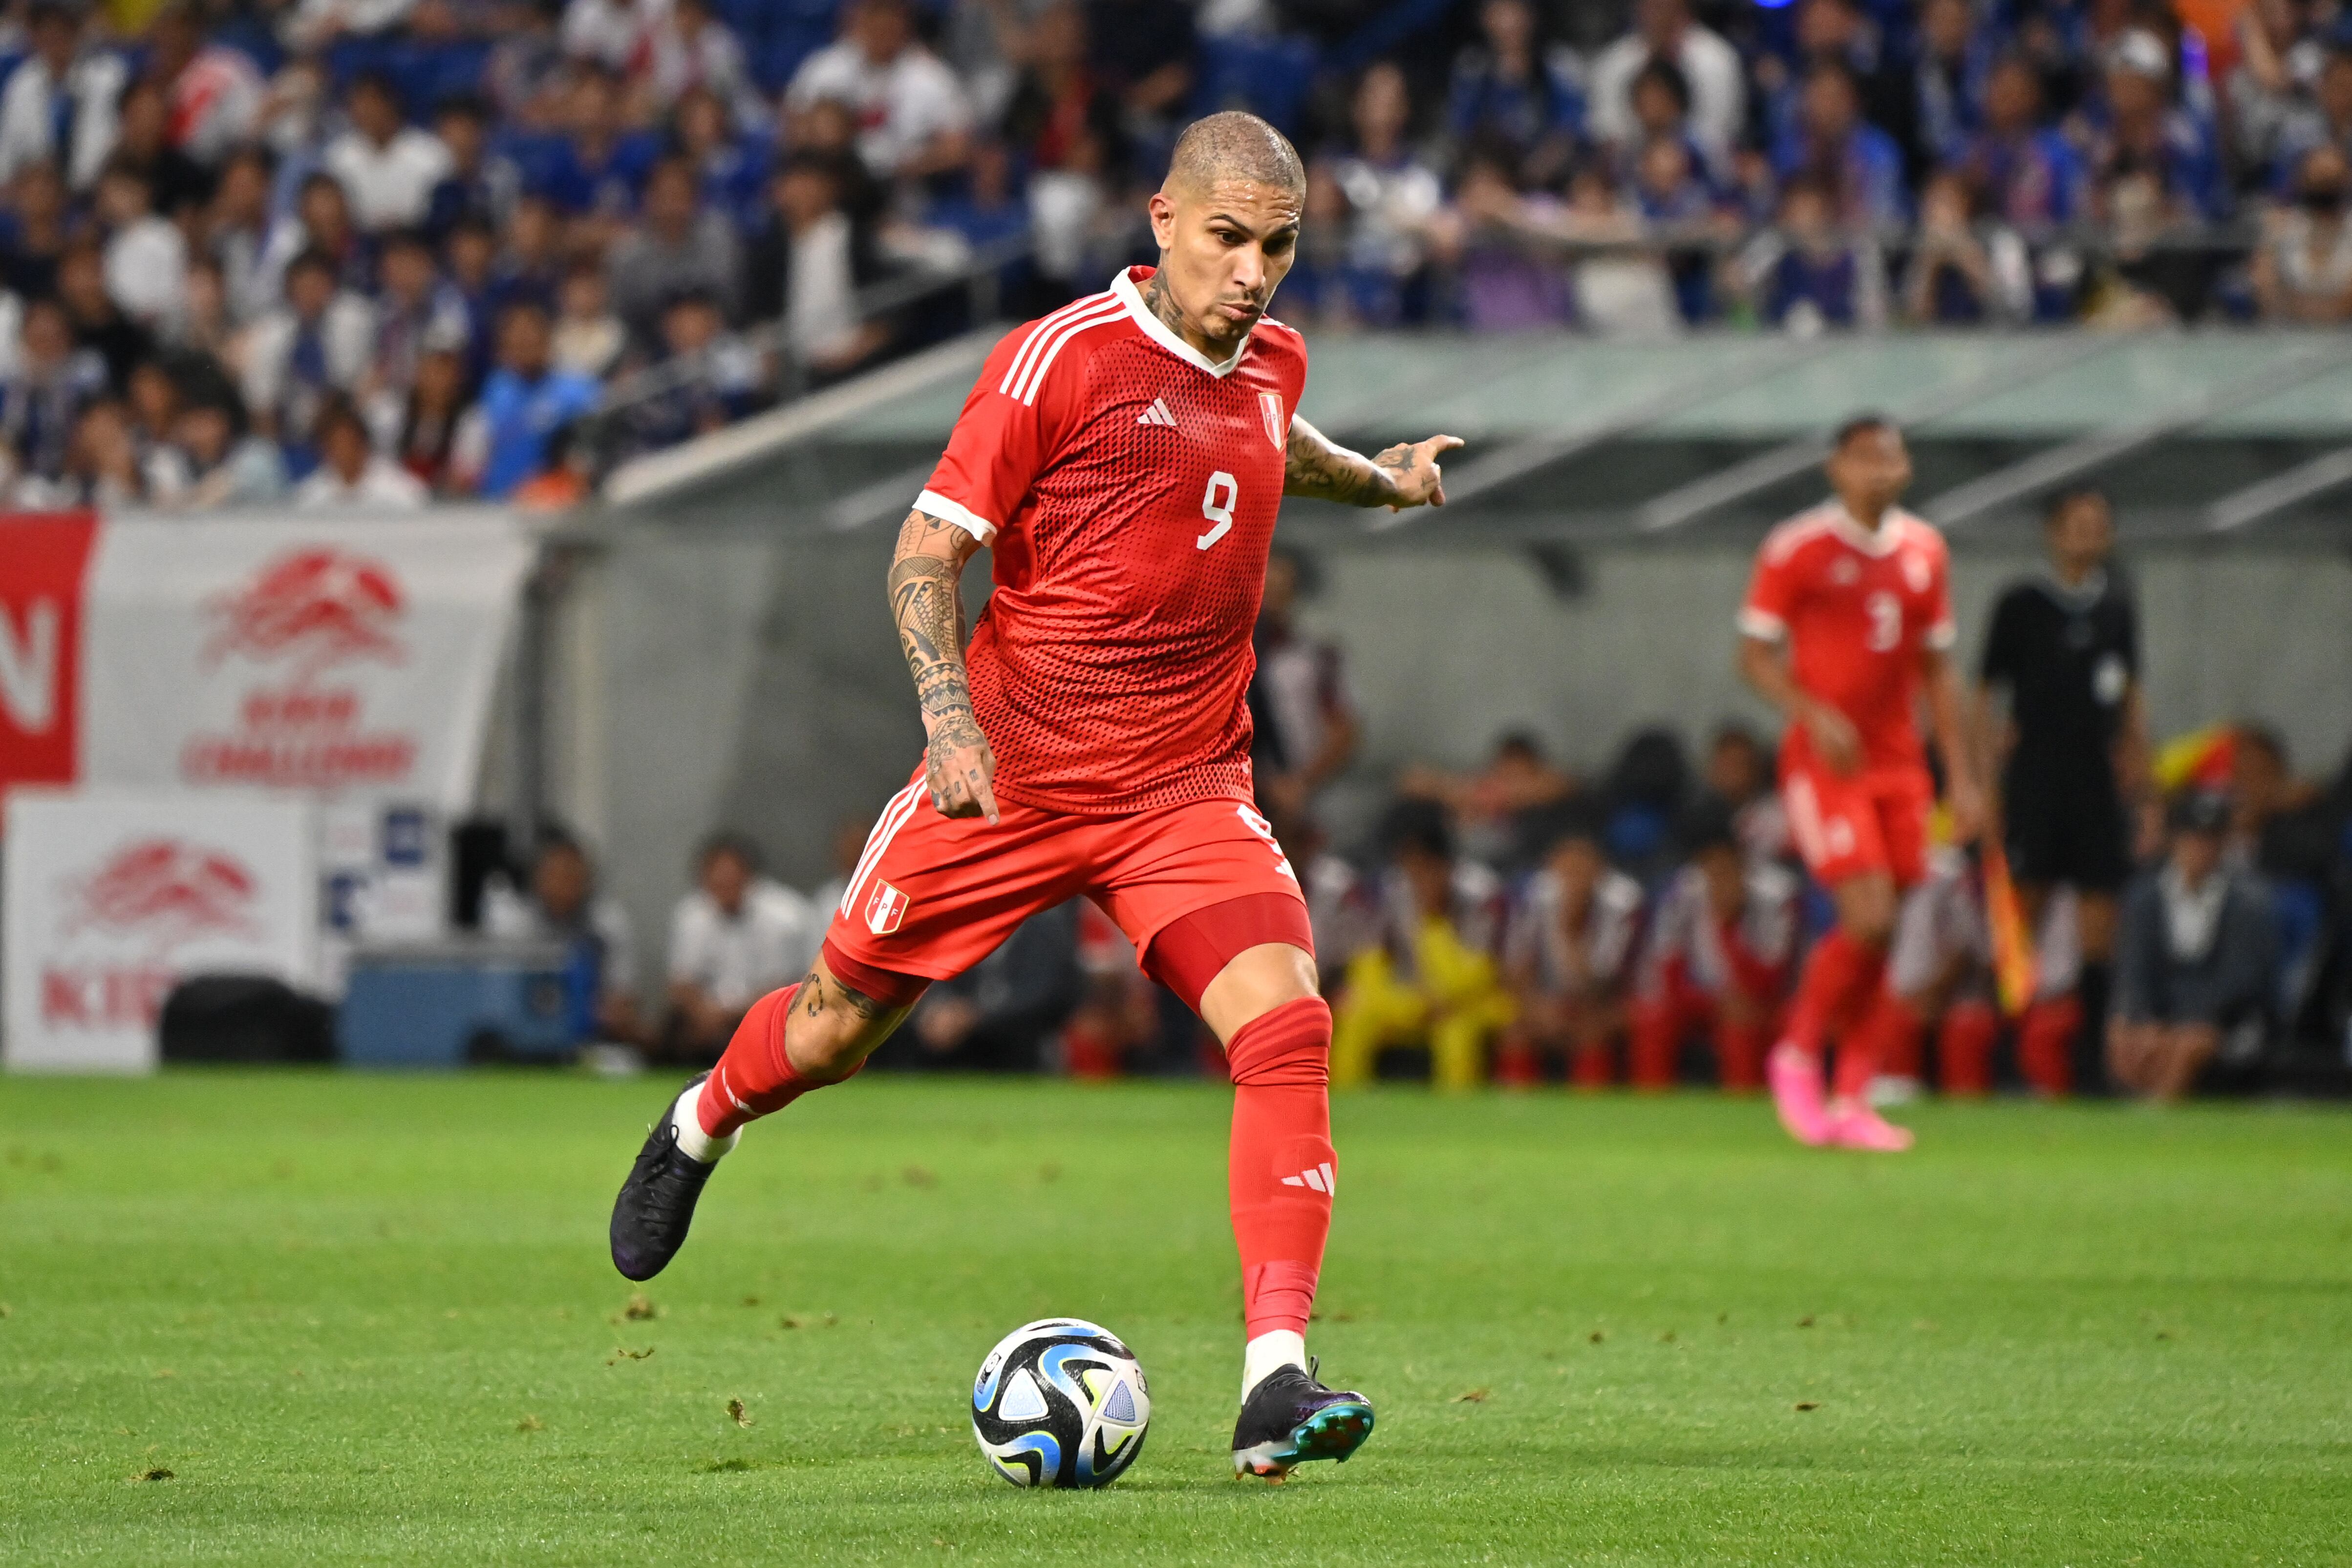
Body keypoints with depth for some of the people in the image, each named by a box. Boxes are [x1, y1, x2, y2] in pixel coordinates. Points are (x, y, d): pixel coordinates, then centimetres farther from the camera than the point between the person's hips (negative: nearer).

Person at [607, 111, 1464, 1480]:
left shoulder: (1272, 362, 5)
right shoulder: (1063, 356, -14)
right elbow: (928, 548, -12)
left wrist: (1378, 481, 40)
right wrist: (950, 712, -24)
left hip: (1187, 789, 3)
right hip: (1010, 776, -3)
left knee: (1287, 1024, -20)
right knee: (838, 1028, 11)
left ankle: (1278, 1381, -26)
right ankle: (698, 1134, 47)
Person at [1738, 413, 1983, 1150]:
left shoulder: (1924, 551, 10)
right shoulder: (1796, 549, -6)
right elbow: (1756, 654, -5)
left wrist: (1960, 776, 12)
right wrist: (1814, 717, -22)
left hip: (1899, 766, 5)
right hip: (1824, 762, -5)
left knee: (1879, 940, 3)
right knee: (1868, 920, -16)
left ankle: (1851, 1101, 11)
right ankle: (1797, 1056, 5)